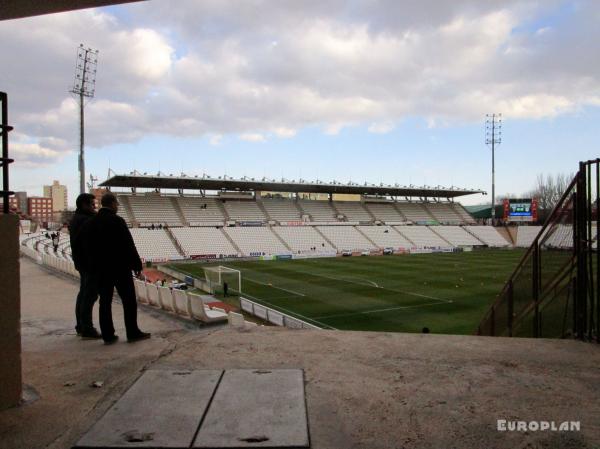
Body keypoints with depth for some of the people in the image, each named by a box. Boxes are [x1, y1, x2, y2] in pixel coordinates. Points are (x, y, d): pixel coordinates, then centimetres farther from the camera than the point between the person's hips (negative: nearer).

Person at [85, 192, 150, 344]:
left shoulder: (92, 222, 6)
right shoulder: (117, 221, -14)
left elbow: (89, 246, 10)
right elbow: (128, 245, -14)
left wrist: (94, 266, 18)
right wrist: (136, 264, -6)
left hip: (101, 269, 6)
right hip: (120, 267, -6)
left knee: (105, 301, 8)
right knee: (129, 300, 3)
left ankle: (108, 335, 11)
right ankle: (133, 333, 6)